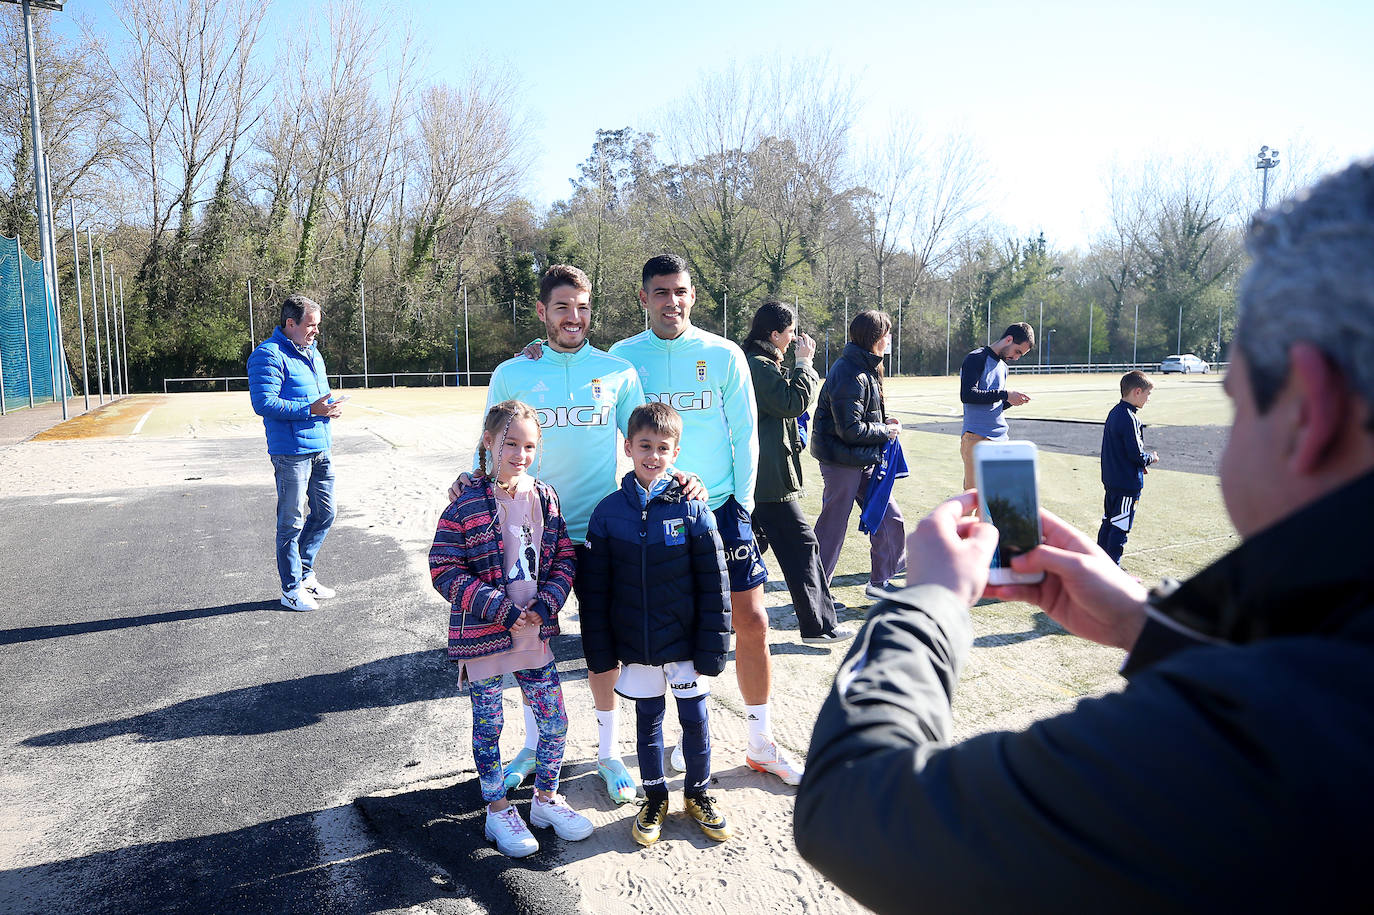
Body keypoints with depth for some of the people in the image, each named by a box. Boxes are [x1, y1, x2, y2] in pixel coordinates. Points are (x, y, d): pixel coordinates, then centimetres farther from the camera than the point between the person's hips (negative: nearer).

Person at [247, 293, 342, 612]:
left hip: (320, 449, 9)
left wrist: (331, 405, 6)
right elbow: (264, 403, -19)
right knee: (292, 522, 1)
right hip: (291, 452, -9)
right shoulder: (268, 355, -11)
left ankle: (304, 574, 31)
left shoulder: (312, 352, 17)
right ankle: (292, 589, 13)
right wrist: (310, 410, -22)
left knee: (324, 514, 15)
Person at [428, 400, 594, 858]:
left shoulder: (545, 498, 1)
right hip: (482, 639, -4)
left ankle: (546, 799, 33)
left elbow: (564, 557, 5)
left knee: (555, 721, 10)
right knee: (488, 727, 12)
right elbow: (444, 569, -14)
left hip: (535, 633, 4)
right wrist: (501, 609, -19)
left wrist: (545, 603, -11)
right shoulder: (466, 505, -14)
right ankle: (498, 811, 31)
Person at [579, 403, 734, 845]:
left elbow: (714, 587, -7)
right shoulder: (609, 512, -6)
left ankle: (698, 793, 34)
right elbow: (594, 589, 0)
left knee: (695, 719, 11)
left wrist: (711, 649, -8)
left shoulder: (692, 510, -10)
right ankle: (654, 797, 35)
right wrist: (600, 651, 0)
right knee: (647, 720, 16)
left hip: (685, 643, -1)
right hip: (636, 646, 1)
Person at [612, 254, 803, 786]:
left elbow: (745, 434, 4)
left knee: (751, 622, 1)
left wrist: (742, 499, -2)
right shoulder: (623, 357, 1)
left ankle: (761, 742, 18)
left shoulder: (724, 355, 1)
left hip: (720, 507, 0)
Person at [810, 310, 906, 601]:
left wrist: (885, 422, 4)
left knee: (888, 516, 12)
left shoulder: (865, 369, 11)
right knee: (833, 525, 0)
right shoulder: (850, 374, -21)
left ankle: (880, 580, 26)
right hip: (843, 461, -10)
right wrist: (887, 431, -10)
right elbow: (851, 429, -23)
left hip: (862, 461, 10)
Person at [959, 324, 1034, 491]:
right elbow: (967, 395, -19)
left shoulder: (1003, 367, 21)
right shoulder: (976, 359, -5)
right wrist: (1005, 395, -15)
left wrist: (1012, 401, 4)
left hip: (1000, 438, 8)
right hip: (976, 437, -8)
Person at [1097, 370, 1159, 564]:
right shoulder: (1129, 418, -20)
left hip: (1111, 481, 10)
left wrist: (1141, 463, 13)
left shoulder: (1114, 413, 10)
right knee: (1120, 528, -2)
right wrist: (1152, 458, -1)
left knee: (1108, 523, 17)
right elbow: (1136, 454, -21)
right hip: (1128, 484, -10)